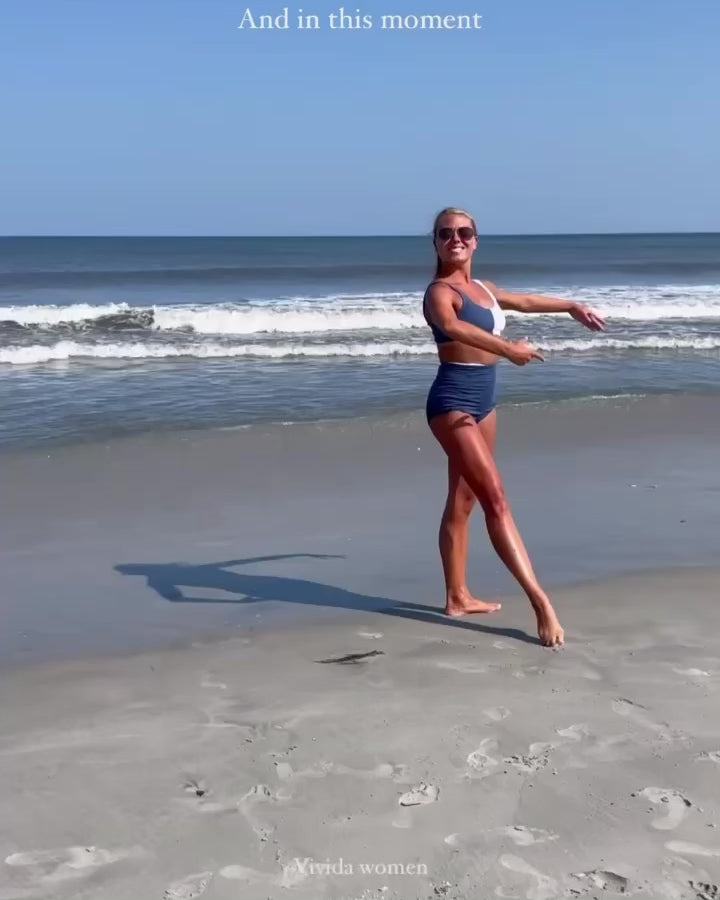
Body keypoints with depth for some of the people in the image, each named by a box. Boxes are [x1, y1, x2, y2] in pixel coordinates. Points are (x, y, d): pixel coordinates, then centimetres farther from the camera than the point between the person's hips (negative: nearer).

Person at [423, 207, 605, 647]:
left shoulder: (482, 289, 16)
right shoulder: (440, 291, -12)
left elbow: (525, 301, 33)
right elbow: (451, 327, -34)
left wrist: (573, 306, 42)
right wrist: (506, 348, -45)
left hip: (483, 400, 9)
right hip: (453, 400, -9)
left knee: (463, 501, 13)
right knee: (496, 499, -13)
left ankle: (457, 597, 22)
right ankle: (540, 600, -16)